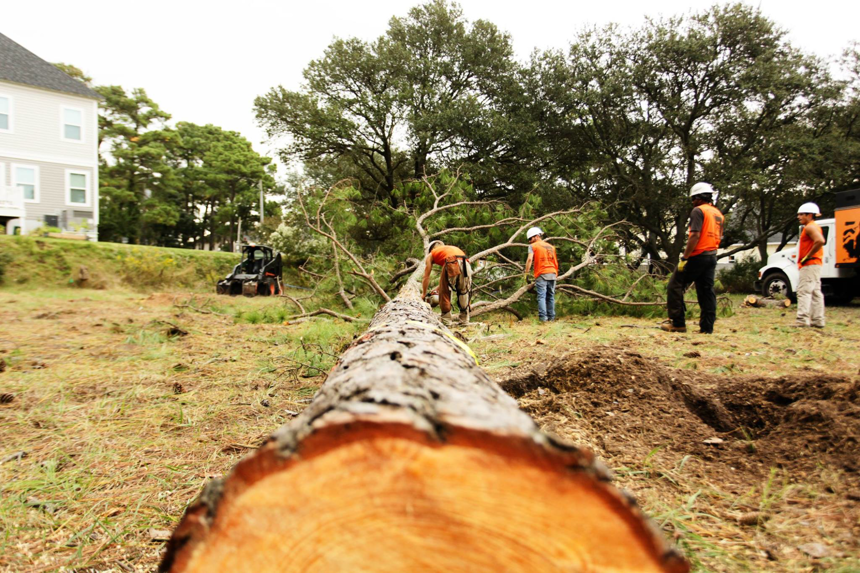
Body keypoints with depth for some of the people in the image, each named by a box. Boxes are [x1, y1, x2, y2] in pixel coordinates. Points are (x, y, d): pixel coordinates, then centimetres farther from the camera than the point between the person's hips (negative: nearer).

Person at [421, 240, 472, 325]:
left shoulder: (431, 255, 29)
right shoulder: (451, 248, 42)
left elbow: (426, 277, 30)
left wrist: (424, 294, 41)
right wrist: (439, 287, 59)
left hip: (451, 263, -4)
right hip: (465, 263, 5)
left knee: (444, 292, 13)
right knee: (464, 291, 20)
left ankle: (446, 320, 15)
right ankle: (464, 320, 23)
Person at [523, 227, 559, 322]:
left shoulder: (533, 246, 2)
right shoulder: (551, 246, 20)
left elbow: (529, 259, -12)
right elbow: (556, 262, 18)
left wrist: (526, 273, -9)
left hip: (541, 274, -5)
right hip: (553, 273, 5)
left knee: (541, 296, -6)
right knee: (551, 296, 10)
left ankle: (543, 317, -15)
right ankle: (551, 317, 11)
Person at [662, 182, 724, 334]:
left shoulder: (698, 211, -9)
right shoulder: (718, 213, 17)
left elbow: (695, 236, -18)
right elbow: (719, 238, 19)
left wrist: (684, 258, -18)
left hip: (697, 256, -8)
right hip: (712, 257, 8)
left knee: (675, 286, -1)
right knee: (707, 290, 9)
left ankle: (678, 323, -4)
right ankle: (707, 327, 9)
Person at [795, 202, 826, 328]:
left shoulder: (810, 227, -12)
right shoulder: (815, 227, 21)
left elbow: (820, 241, -28)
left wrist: (807, 257, -21)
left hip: (810, 265, -11)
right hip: (815, 265, 11)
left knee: (803, 291, -14)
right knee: (815, 292, 11)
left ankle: (803, 319, -18)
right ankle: (818, 320, 14)